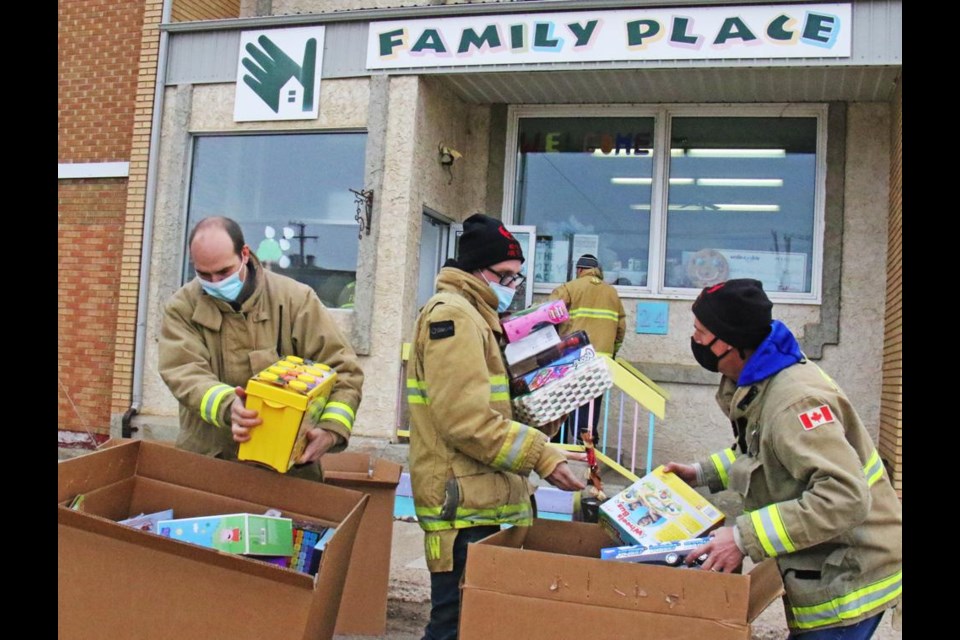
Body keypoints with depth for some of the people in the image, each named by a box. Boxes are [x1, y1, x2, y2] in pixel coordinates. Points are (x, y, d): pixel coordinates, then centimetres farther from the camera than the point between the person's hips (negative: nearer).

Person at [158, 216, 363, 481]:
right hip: (205, 457, 1)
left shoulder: (295, 298, -4)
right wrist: (226, 407, -34)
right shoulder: (182, 307, 0)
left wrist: (331, 431, -22)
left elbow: (343, 370, -6)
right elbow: (184, 373, -13)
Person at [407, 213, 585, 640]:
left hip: (478, 499, 10)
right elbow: (467, 421, -22)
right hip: (464, 507, -10)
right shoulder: (453, 315, -13)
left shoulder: (474, 317, 20)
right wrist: (541, 456, -18)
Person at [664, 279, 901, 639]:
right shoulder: (755, 384, 3)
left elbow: (843, 497, -35)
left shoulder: (794, 400, -29)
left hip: (850, 578, -9)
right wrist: (702, 473, 7)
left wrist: (744, 538, -35)